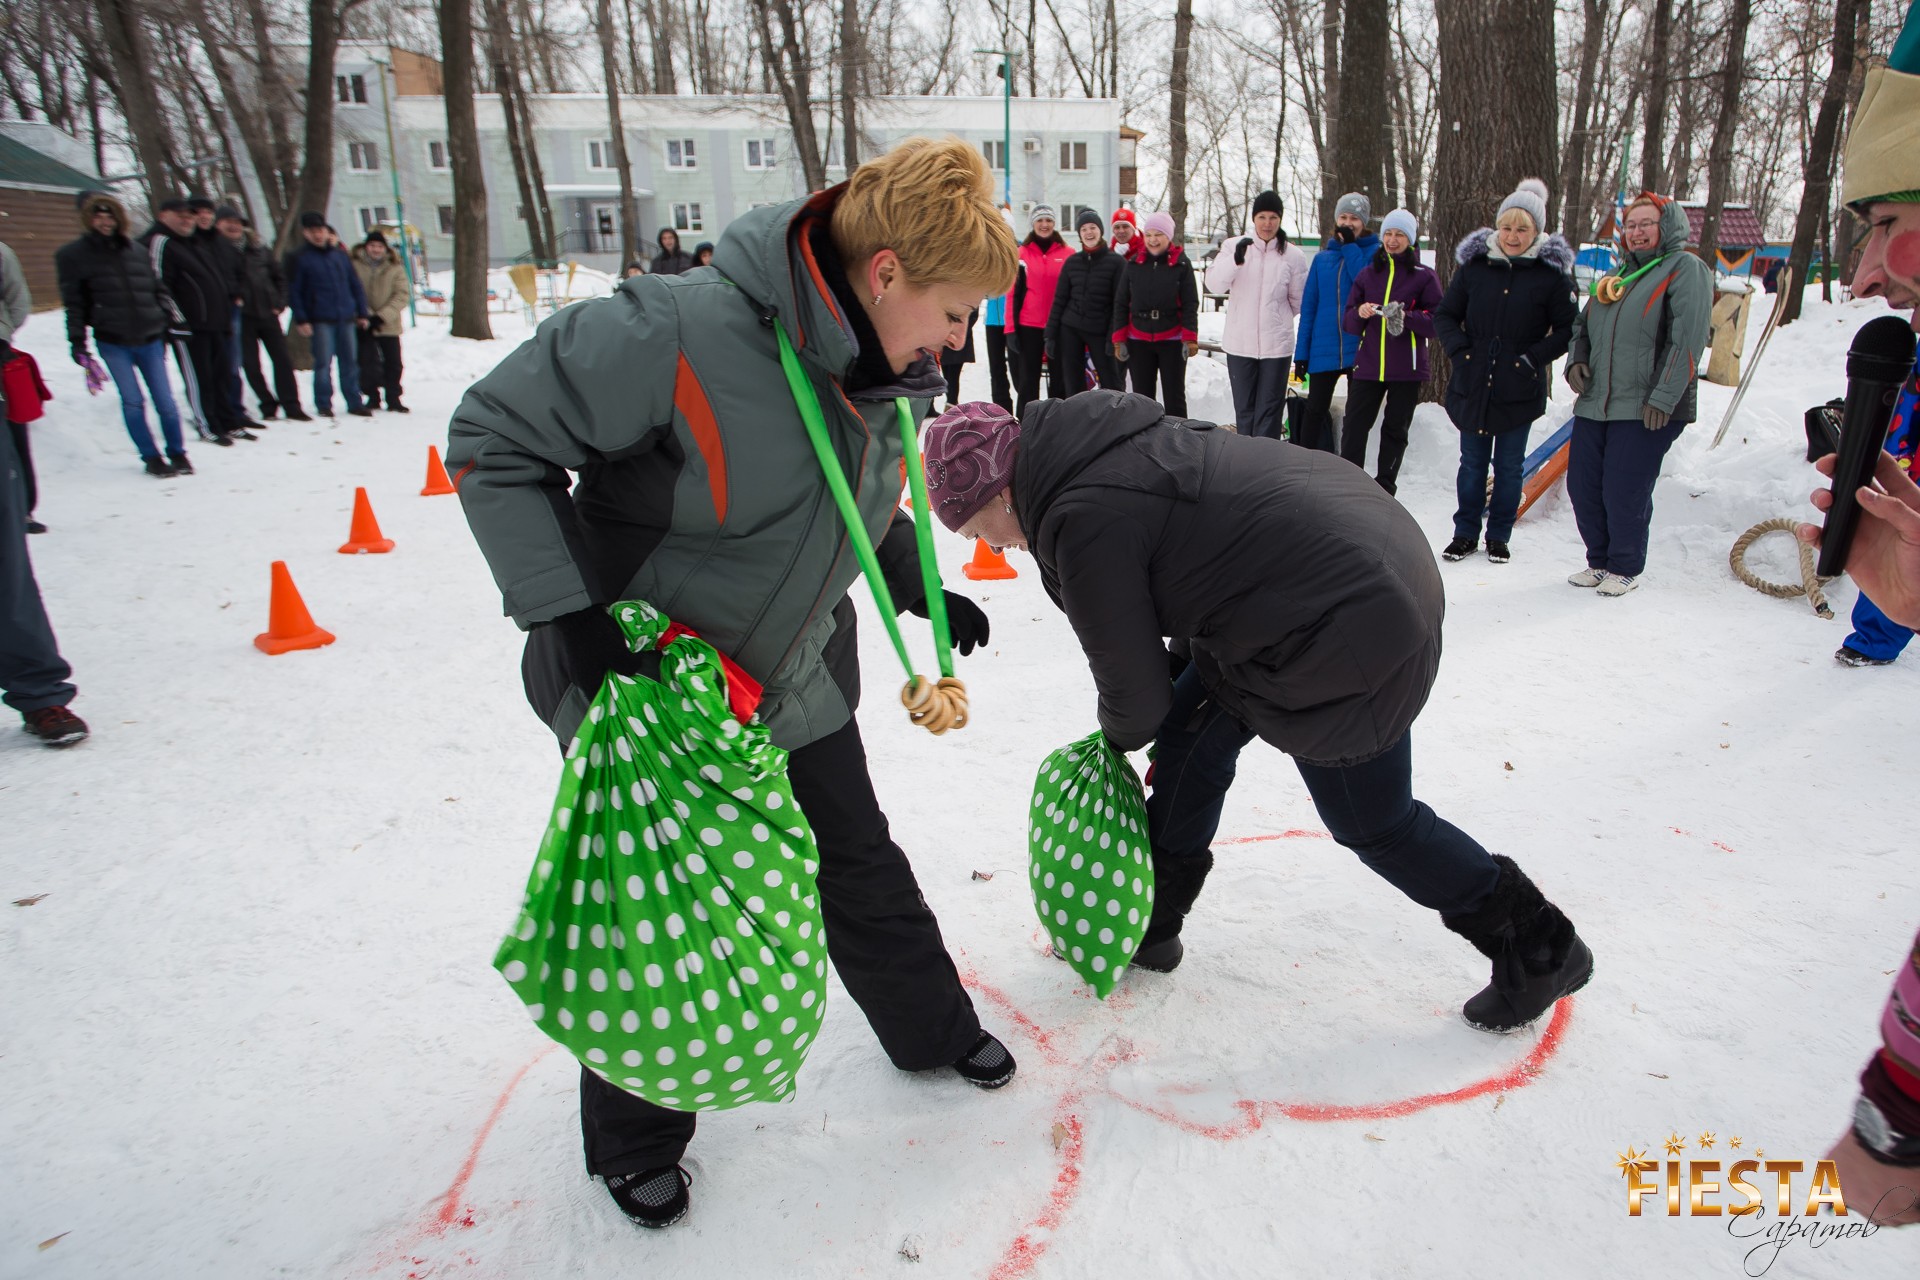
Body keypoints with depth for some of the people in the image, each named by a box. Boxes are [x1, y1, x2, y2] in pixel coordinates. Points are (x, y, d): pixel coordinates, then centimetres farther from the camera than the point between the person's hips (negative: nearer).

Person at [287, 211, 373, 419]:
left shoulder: (340, 255, 11)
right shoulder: (301, 259, 1)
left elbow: (355, 285, 15)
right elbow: (294, 291, -1)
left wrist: (362, 313, 11)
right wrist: (301, 320, -8)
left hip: (346, 318, 3)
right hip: (320, 320, -3)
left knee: (350, 362, 8)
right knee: (323, 363, -5)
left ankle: (354, 403, 16)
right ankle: (323, 405, 2)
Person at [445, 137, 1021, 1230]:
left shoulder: (892, 370, -6)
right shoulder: (681, 334, -31)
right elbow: (494, 439, -22)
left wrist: (919, 586, 4)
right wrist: (565, 609, -28)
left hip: (793, 684, 6)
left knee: (863, 867, 19)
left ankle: (934, 1030, 46)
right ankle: (635, 1137, 37)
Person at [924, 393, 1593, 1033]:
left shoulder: (1081, 520, -21)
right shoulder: (1100, 438, 6)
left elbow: (1134, 691, -10)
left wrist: (1119, 738, 14)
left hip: (1350, 632, -10)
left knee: (1372, 824, 10)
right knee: (1191, 729, 15)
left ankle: (1541, 948, 31)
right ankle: (1150, 924, 31)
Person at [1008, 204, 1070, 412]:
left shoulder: (1068, 254, 3)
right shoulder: (1022, 253, 2)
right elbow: (1013, 293, 1)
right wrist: (1011, 327, -4)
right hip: (1028, 326, 0)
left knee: (1059, 379, 7)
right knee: (1027, 380, 5)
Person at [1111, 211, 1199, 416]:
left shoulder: (1181, 264, -3)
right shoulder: (1133, 264, 3)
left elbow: (1190, 304, -4)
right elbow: (1120, 303, 6)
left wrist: (1190, 338, -12)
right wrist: (1119, 339, 0)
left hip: (1172, 340, -2)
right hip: (1138, 341, 2)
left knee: (1175, 396, 3)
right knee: (1142, 397, 7)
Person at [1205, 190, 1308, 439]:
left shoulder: (1293, 256, 0)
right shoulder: (1234, 247, 0)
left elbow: (1298, 301, 10)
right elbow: (1213, 284, -14)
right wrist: (1236, 259, -28)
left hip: (1277, 345, -1)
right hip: (1239, 342, 1)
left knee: (1269, 410, 0)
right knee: (1244, 408, 9)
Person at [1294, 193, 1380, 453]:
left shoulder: (1375, 252, 0)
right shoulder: (1322, 257, 8)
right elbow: (1308, 305, 8)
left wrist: (1350, 247, -12)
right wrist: (1301, 352, 3)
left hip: (1359, 349, -2)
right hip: (1323, 350, 2)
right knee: (1314, 409, 6)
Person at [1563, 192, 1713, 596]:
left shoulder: (1686, 269, -3)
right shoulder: (1617, 275, 19)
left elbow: (1688, 340, -12)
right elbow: (1583, 325, 26)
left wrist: (1662, 399, -19)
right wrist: (1577, 359, 3)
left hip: (1647, 410, -7)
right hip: (1594, 404, 7)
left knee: (1624, 493, -5)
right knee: (1582, 486, 7)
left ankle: (1625, 569, 12)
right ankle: (1600, 561, 23)